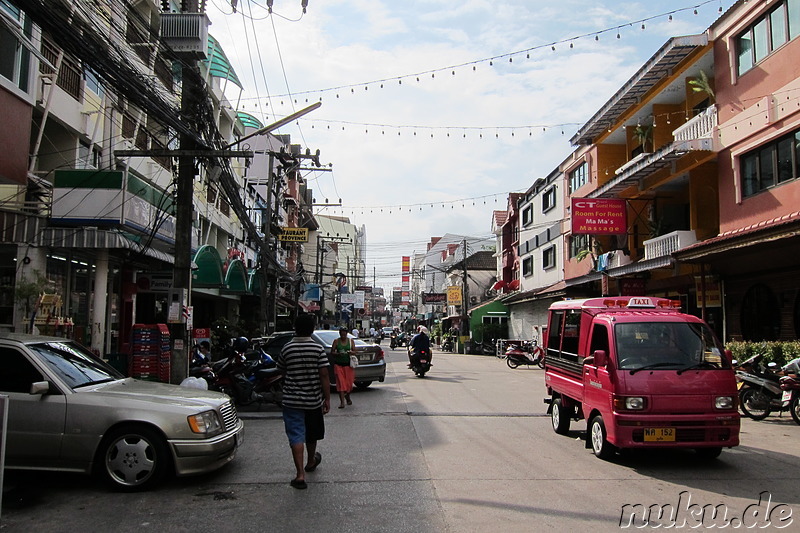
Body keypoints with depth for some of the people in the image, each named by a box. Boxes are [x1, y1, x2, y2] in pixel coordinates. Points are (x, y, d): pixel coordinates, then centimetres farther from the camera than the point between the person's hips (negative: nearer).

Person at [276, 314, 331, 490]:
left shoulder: (287, 349, -5)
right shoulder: (318, 349, -9)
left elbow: (281, 370, 8)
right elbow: (324, 376, -11)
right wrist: (327, 399, -4)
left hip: (292, 401, -1)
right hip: (314, 400, 1)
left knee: (296, 436, -1)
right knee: (311, 434, 21)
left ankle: (300, 474, -9)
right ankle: (311, 461, 43)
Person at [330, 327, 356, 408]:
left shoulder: (351, 341, 5)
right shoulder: (336, 341, 2)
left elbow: (354, 352, 4)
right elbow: (332, 352, 0)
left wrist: (351, 352, -18)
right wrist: (338, 354, -19)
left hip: (348, 365, 1)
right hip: (338, 365, -1)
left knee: (349, 383, 3)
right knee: (340, 383, -6)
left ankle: (348, 397, 32)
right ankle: (342, 402, -6)